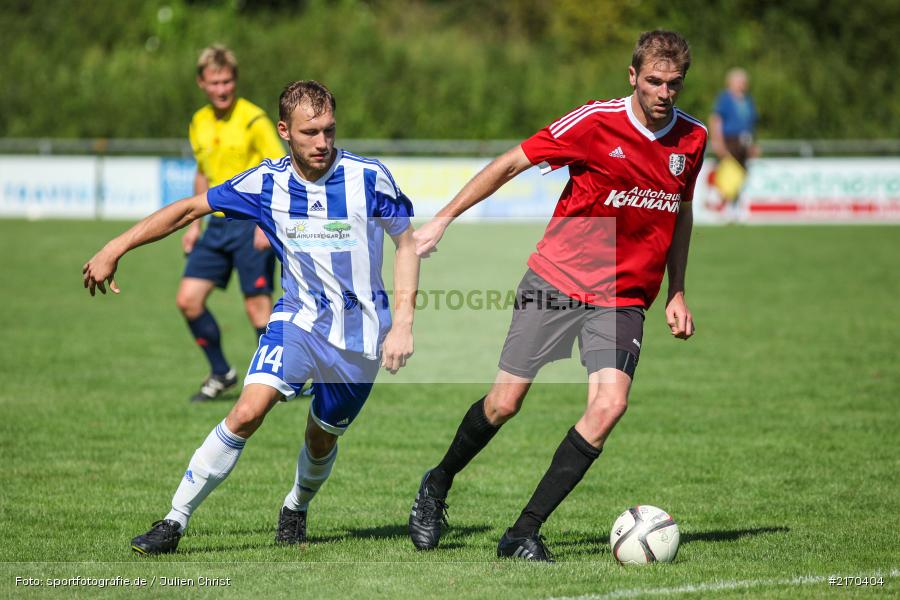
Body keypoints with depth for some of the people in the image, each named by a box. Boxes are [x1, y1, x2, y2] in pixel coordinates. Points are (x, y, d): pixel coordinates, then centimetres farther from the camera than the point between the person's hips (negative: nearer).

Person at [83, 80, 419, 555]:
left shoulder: (368, 177, -13)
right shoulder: (266, 183, -7)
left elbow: (407, 245, -2)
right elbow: (189, 209, 2)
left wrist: (402, 324, -11)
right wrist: (114, 250, 1)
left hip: (359, 335, 0)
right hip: (298, 319, 0)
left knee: (322, 441, 10)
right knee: (247, 412, -20)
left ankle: (296, 507, 44)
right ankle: (175, 521, -13)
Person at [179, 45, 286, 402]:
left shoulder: (253, 119, -11)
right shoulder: (199, 122, 10)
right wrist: (194, 223, 18)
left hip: (251, 224, -7)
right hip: (217, 225, 7)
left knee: (257, 308, -8)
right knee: (187, 299, 1)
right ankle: (221, 374, 16)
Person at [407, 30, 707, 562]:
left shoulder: (693, 138, 2)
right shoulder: (596, 122, -12)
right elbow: (510, 164, -5)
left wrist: (677, 294, 16)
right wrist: (441, 221, -6)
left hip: (624, 298, 3)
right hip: (557, 280, -3)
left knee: (610, 403, -19)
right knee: (505, 402, -2)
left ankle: (525, 533, -11)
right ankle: (438, 487, 28)